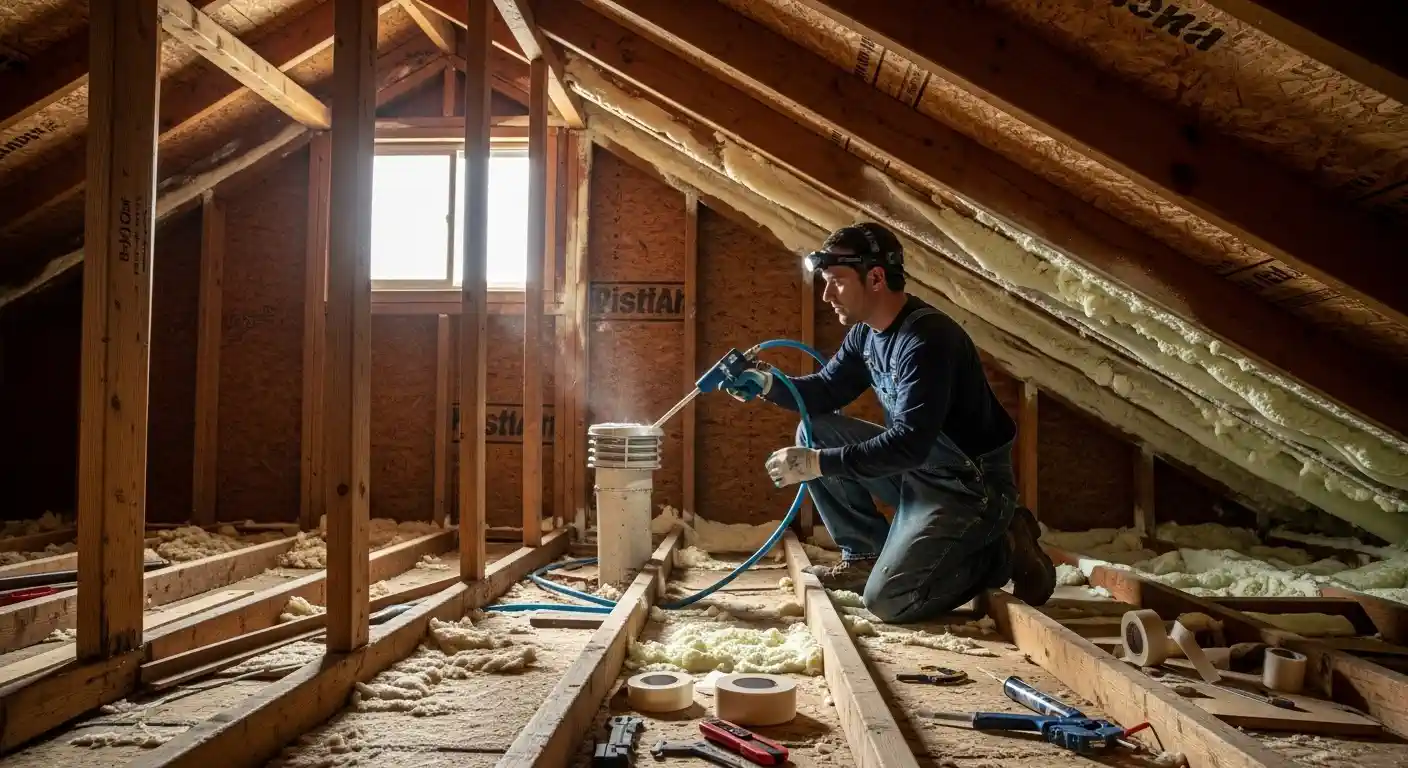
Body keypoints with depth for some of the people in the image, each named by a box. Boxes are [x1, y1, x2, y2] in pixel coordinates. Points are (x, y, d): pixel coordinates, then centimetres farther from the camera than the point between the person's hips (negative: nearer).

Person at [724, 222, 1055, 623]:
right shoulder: (866, 333, 2)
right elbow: (826, 392, 9)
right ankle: (867, 554, 7)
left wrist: (818, 463, -33)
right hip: (916, 467, 9)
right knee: (815, 432, -1)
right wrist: (769, 384, -9)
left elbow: (909, 443, -33)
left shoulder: (927, 339, -27)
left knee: (887, 601, -15)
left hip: (969, 484, -9)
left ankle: (1004, 552, 4)